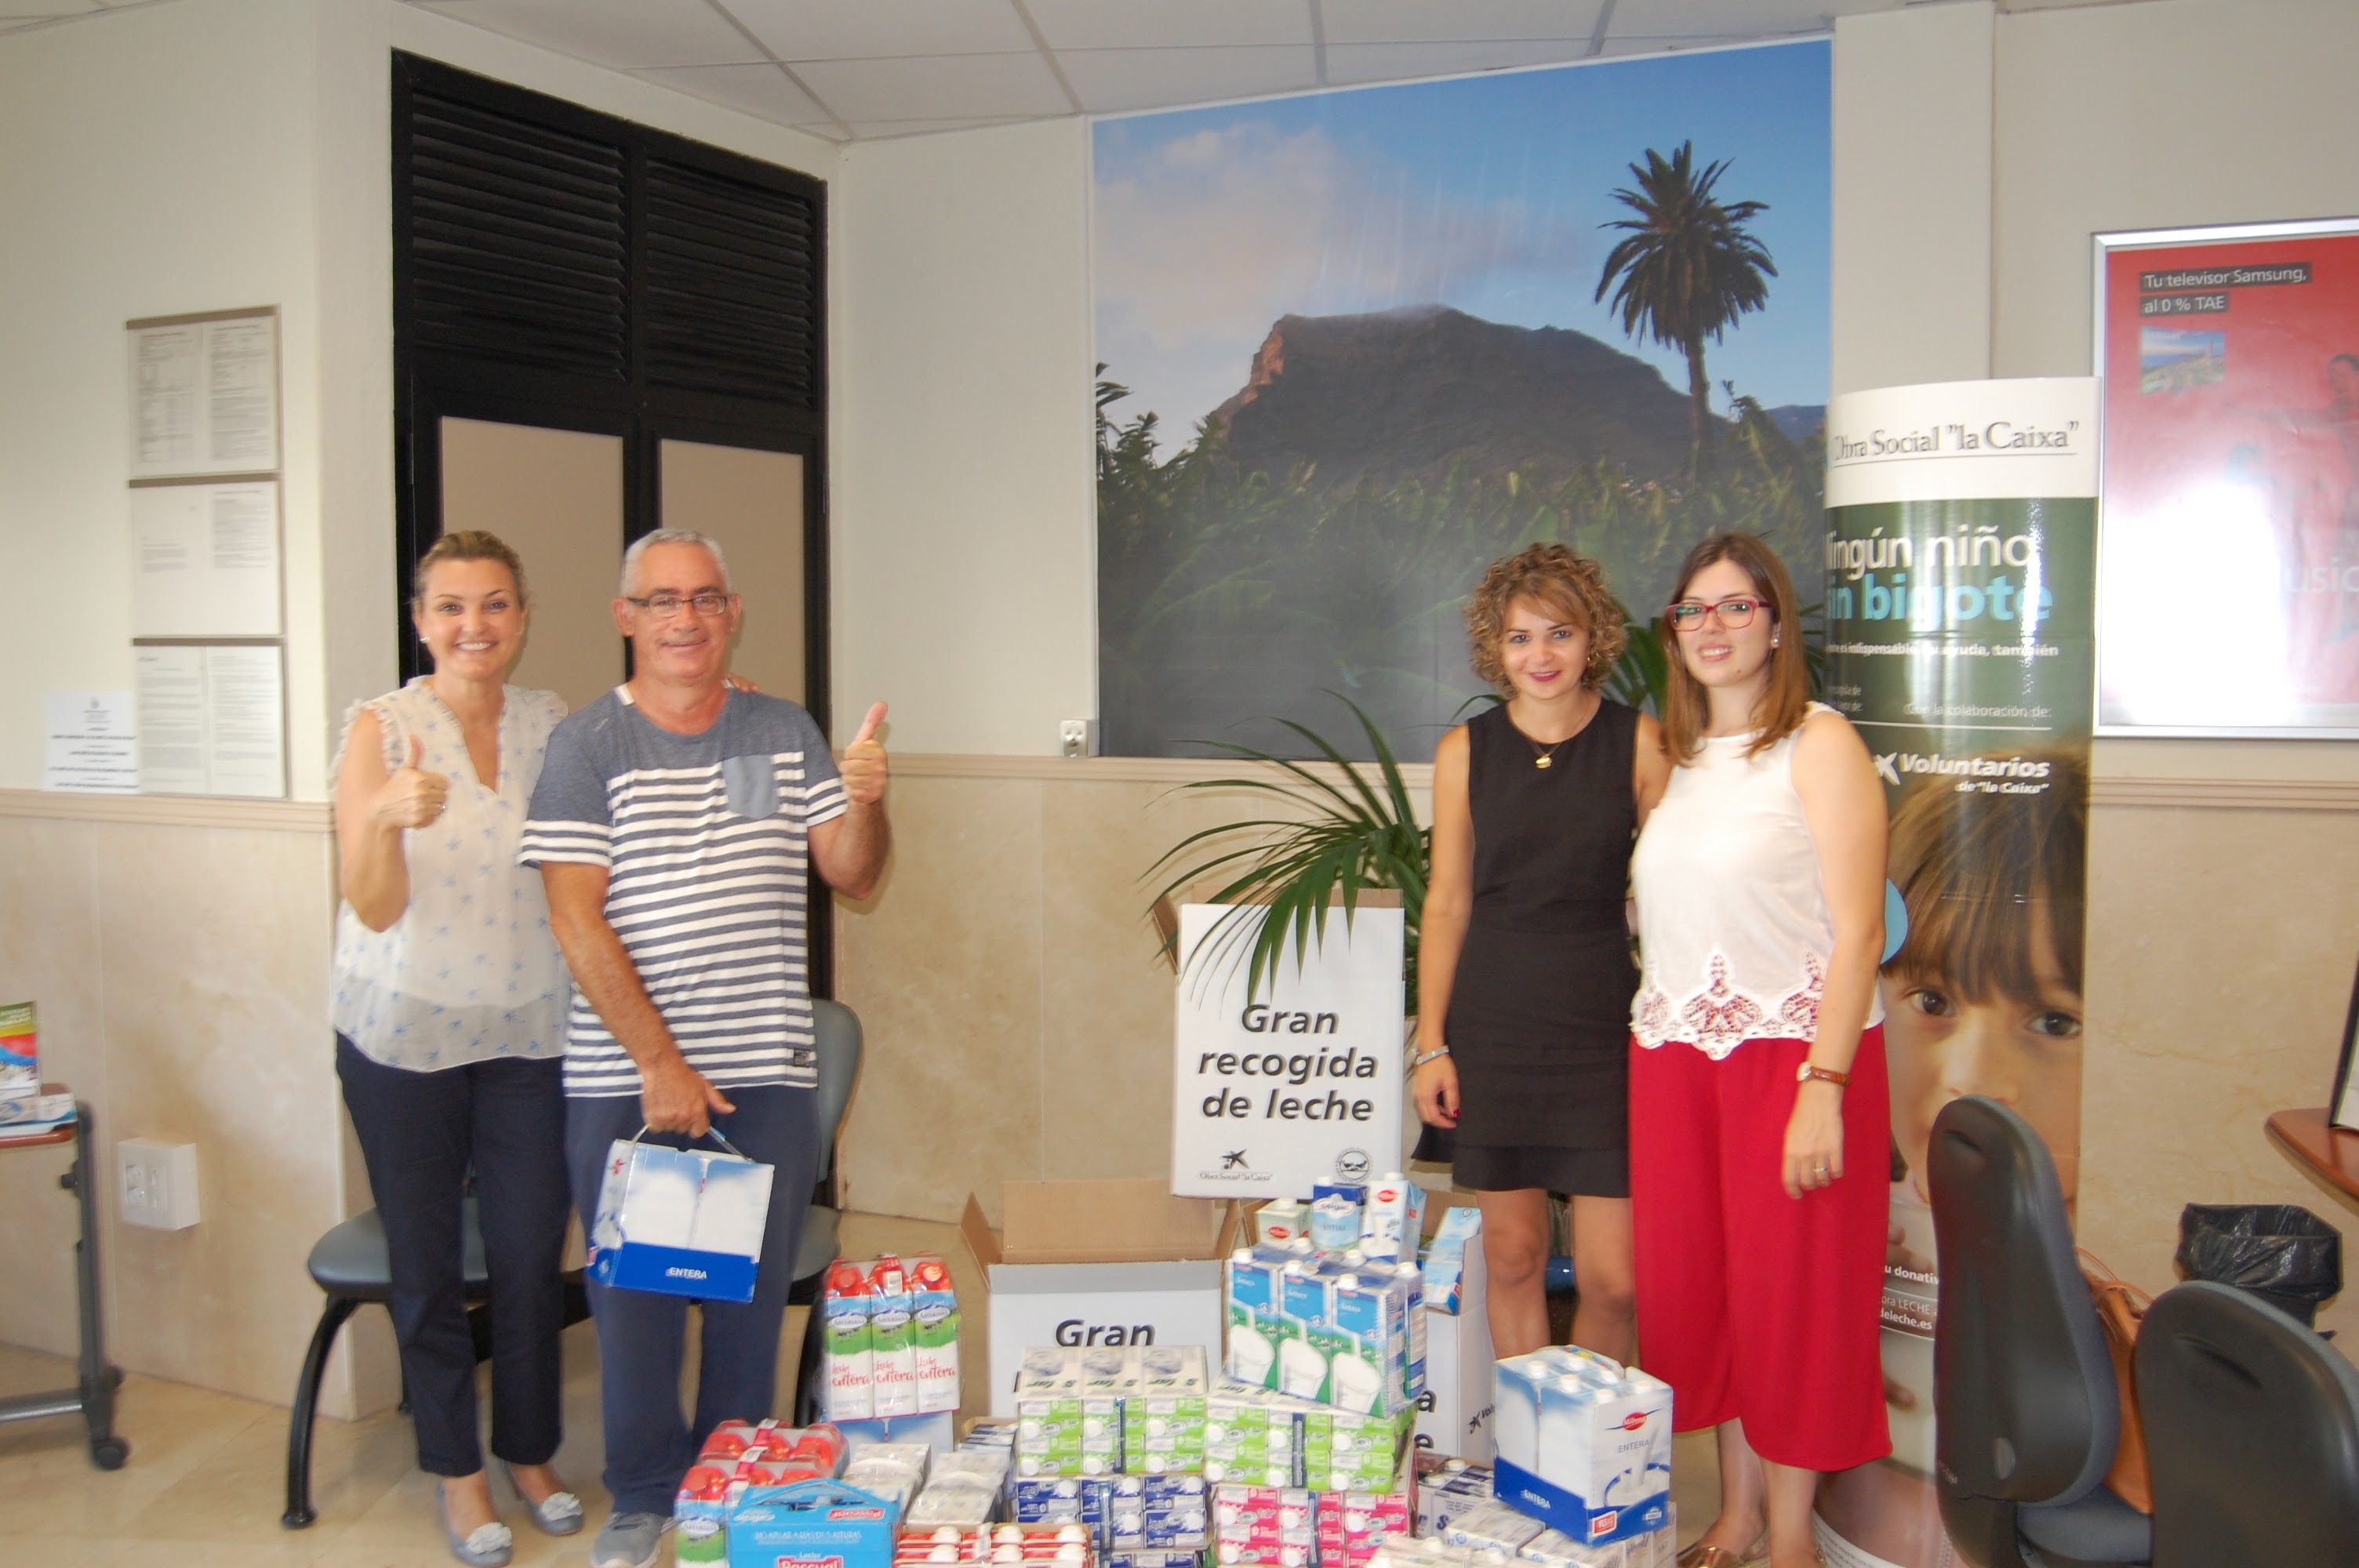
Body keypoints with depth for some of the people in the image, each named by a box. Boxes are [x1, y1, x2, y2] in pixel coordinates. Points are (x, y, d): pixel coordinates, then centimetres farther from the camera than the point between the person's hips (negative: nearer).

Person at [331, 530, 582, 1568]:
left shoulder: (551, 723, 0)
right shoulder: (380, 729, -10)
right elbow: (375, 909, -16)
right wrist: (387, 817, -37)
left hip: (528, 1031, 3)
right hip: (406, 1032, -2)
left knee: (533, 1256, 9)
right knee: (426, 1263, 10)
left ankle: (531, 1454, 31)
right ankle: (457, 1471, 29)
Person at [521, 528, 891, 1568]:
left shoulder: (785, 733, 8)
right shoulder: (588, 744, -2)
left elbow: (851, 875, 6)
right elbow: (576, 921, -9)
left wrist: (863, 801, -16)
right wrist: (658, 1062, -14)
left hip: (767, 1074, 2)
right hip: (624, 1080, -2)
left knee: (752, 1296, 10)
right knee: (634, 1295, 7)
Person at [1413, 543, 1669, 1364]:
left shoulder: (1640, 743, 0)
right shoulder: (1466, 750, 4)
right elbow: (1446, 904, 6)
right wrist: (1431, 1043, 2)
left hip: (1604, 1026, -1)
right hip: (1492, 1029, 1)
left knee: (1613, 1276, -2)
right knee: (1512, 1255, 8)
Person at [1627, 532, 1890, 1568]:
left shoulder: (1819, 743, -6)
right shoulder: (1681, 757, 12)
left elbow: (1857, 929, -12)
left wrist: (1824, 1086, -19)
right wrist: (1648, 1048, 5)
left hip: (1792, 1053, -6)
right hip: (1674, 1056, 6)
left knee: (1791, 1291, 4)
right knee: (1695, 1286, 10)